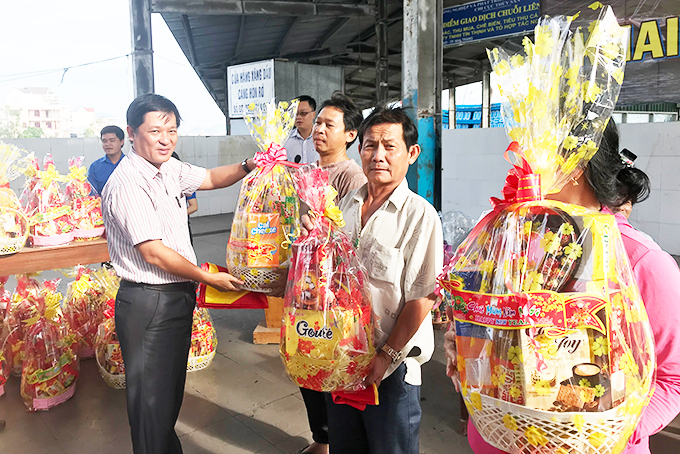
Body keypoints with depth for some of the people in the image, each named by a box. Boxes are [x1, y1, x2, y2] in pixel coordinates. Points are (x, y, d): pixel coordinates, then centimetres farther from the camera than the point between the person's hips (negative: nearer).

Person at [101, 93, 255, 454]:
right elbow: (154, 253, -22)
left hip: (177, 297, 9)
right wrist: (209, 278, -13)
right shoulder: (128, 183, -20)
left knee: (172, 388, 24)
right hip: (149, 303, -9)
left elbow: (212, 177, 20)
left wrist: (247, 166, 0)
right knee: (152, 395, 6)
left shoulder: (169, 169, 6)